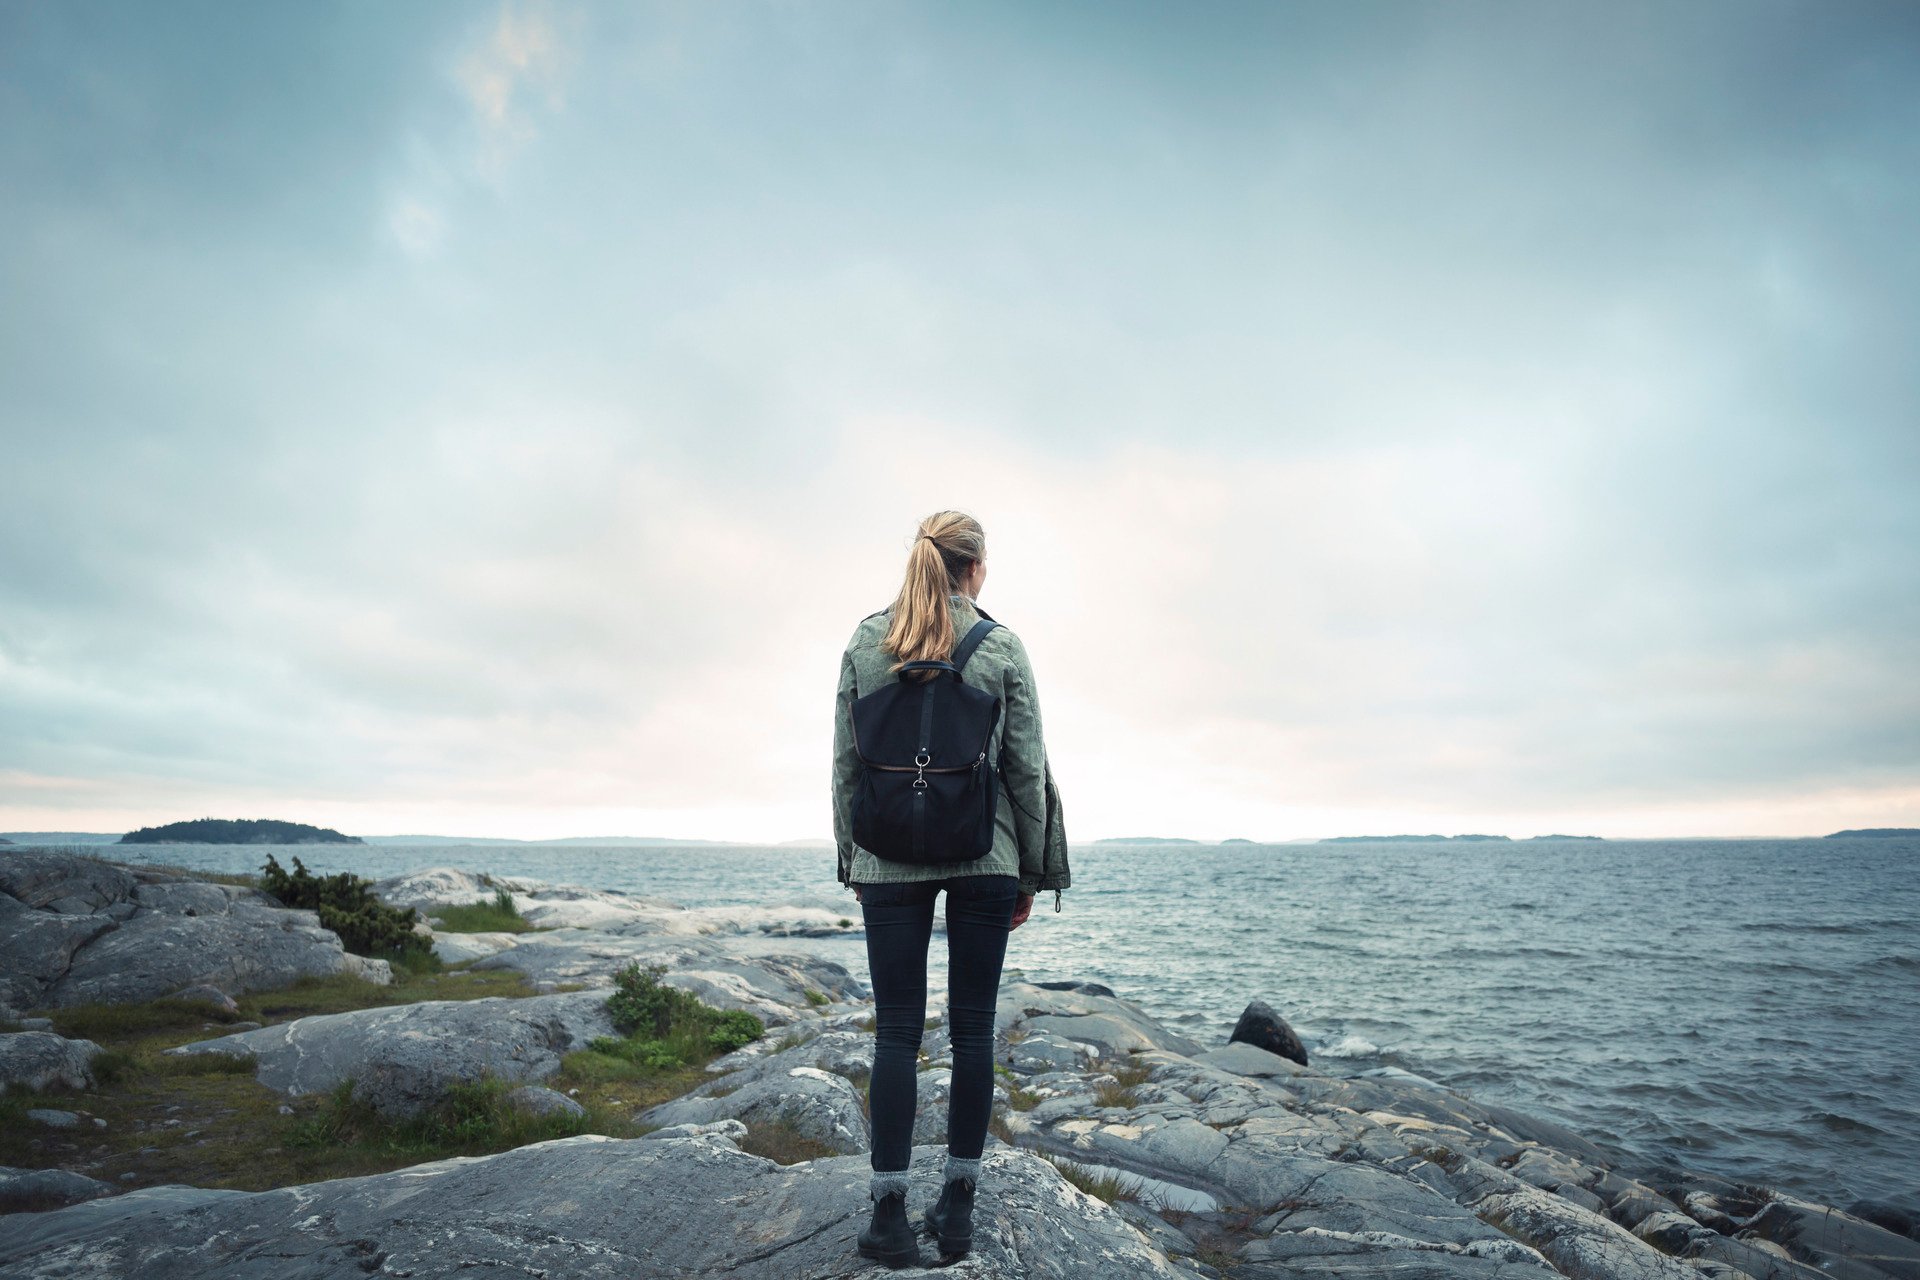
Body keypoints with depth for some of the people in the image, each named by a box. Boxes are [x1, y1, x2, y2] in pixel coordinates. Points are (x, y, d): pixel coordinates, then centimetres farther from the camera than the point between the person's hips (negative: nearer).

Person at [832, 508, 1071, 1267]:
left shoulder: (865, 642, 1)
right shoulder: (1001, 647, -3)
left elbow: (846, 763, 2)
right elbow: (1026, 767, -2)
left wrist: (852, 860, 11)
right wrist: (1032, 872, 7)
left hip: (889, 860, 1)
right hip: (983, 858, -1)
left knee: (896, 1033, 7)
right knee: (972, 1031, 10)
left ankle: (889, 1216, 12)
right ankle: (958, 1206, 20)